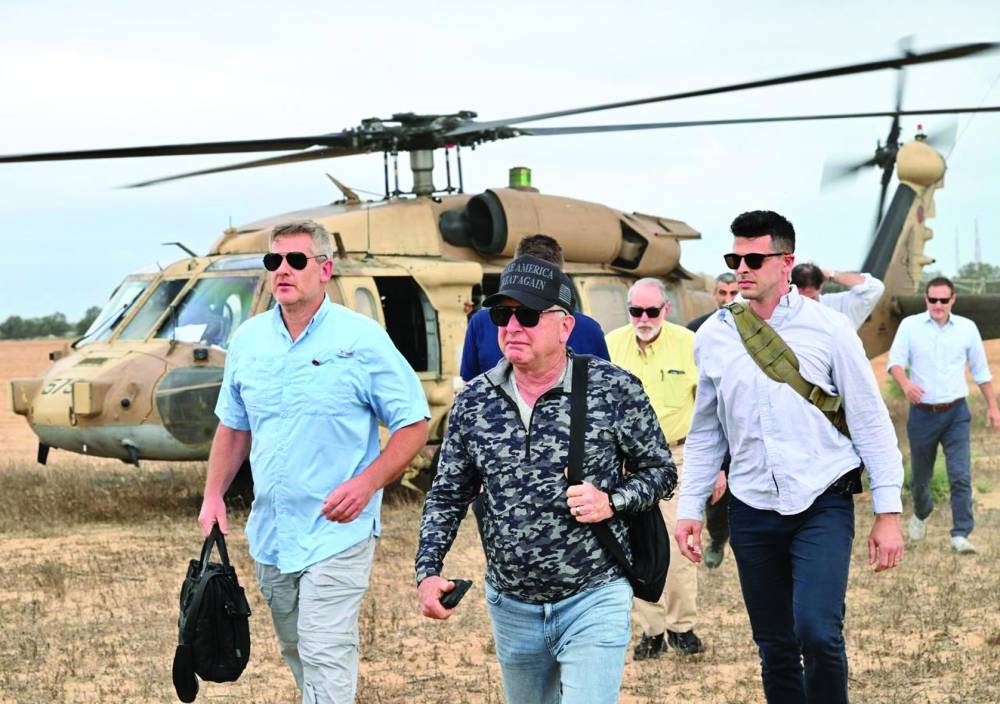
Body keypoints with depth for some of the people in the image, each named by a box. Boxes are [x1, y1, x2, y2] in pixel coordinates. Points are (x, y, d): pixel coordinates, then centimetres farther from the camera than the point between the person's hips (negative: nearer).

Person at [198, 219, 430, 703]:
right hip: (269, 532, 6)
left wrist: (367, 483, -19)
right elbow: (233, 427, 17)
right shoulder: (248, 340, 6)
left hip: (336, 532, -6)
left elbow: (414, 425, -6)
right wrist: (213, 496, 6)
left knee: (325, 658, -11)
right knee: (295, 652, 17)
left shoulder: (362, 340, -9)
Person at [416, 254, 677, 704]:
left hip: (594, 602, -4)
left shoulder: (615, 390, -10)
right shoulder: (473, 401, 0)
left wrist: (612, 502, -18)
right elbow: (447, 497, 7)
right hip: (511, 607, 4)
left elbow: (661, 472, 0)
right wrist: (428, 572, -5)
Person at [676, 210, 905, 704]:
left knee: (817, 632, -20)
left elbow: (871, 422, -2)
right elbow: (705, 433, 13)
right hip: (753, 511, 3)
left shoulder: (828, 329, -5)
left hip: (823, 503, -3)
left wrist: (888, 512, -5)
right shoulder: (712, 336, 4)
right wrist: (689, 508, 9)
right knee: (775, 648, 8)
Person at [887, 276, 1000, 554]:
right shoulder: (910, 325, -2)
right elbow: (895, 361, -9)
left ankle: (960, 534, -9)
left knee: (961, 476, -11)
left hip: (956, 414, 0)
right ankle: (920, 515, 41)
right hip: (922, 413, 0)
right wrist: (905, 383, -30)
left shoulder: (967, 328, 2)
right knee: (919, 476, 13)